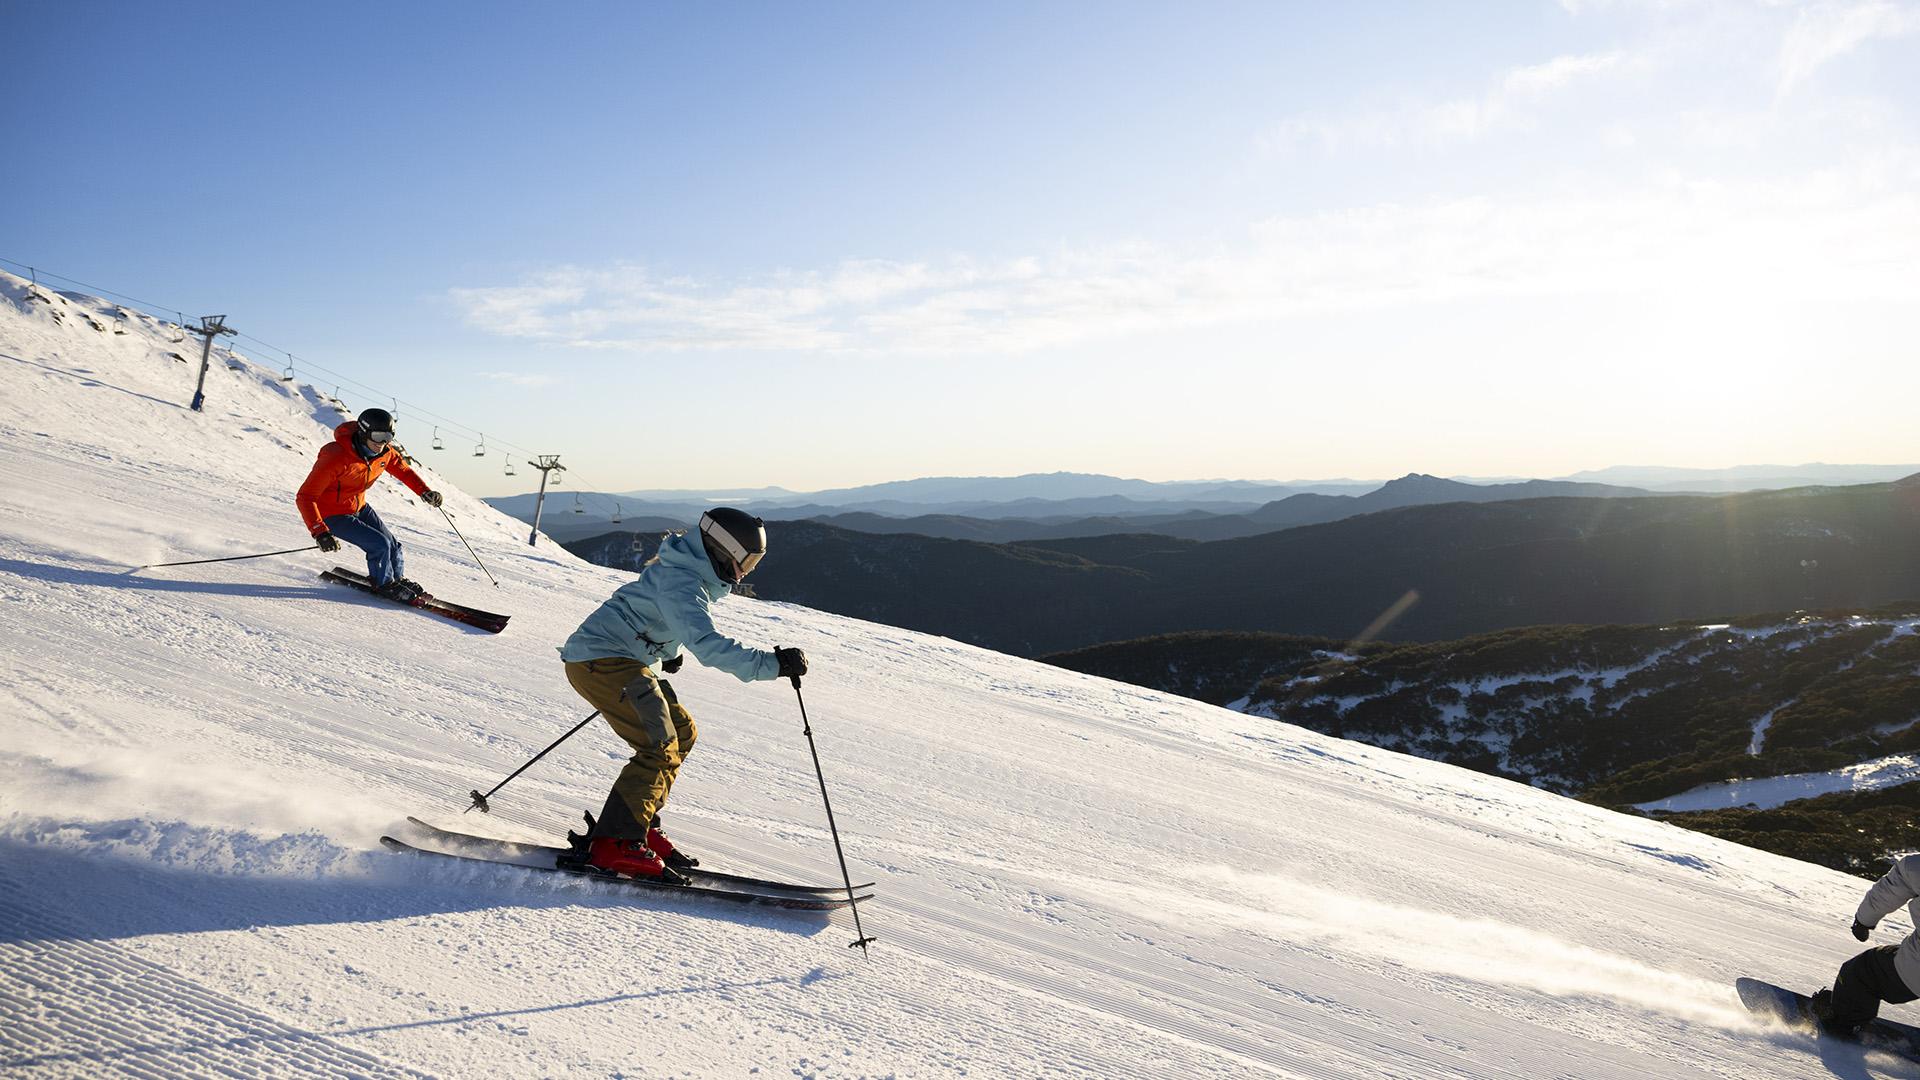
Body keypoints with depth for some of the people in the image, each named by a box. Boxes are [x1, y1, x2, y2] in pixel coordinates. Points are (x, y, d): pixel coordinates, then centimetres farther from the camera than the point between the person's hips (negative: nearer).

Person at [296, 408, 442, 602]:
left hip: (359, 507, 7)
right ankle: (384, 584, 8)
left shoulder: (386, 452, -14)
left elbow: (403, 469, 8)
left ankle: (397, 579, 34)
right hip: (332, 514, -7)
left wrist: (424, 491, -10)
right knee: (379, 544, -17)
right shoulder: (336, 458, -34)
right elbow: (305, 497, -33)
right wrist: (319, 532, -43)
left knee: (392, 547, 7)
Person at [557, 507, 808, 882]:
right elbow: (707, 644, -33)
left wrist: (669, 651, 46)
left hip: (618, 659, 11)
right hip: (601, 660, -11)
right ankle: (614, 845, -18)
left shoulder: (690, 571, 12)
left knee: (682, 734, 13)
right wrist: (772, 664, -36)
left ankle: (639, 826, 15)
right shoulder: (682, 584, -21)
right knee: (661, 749, -18)